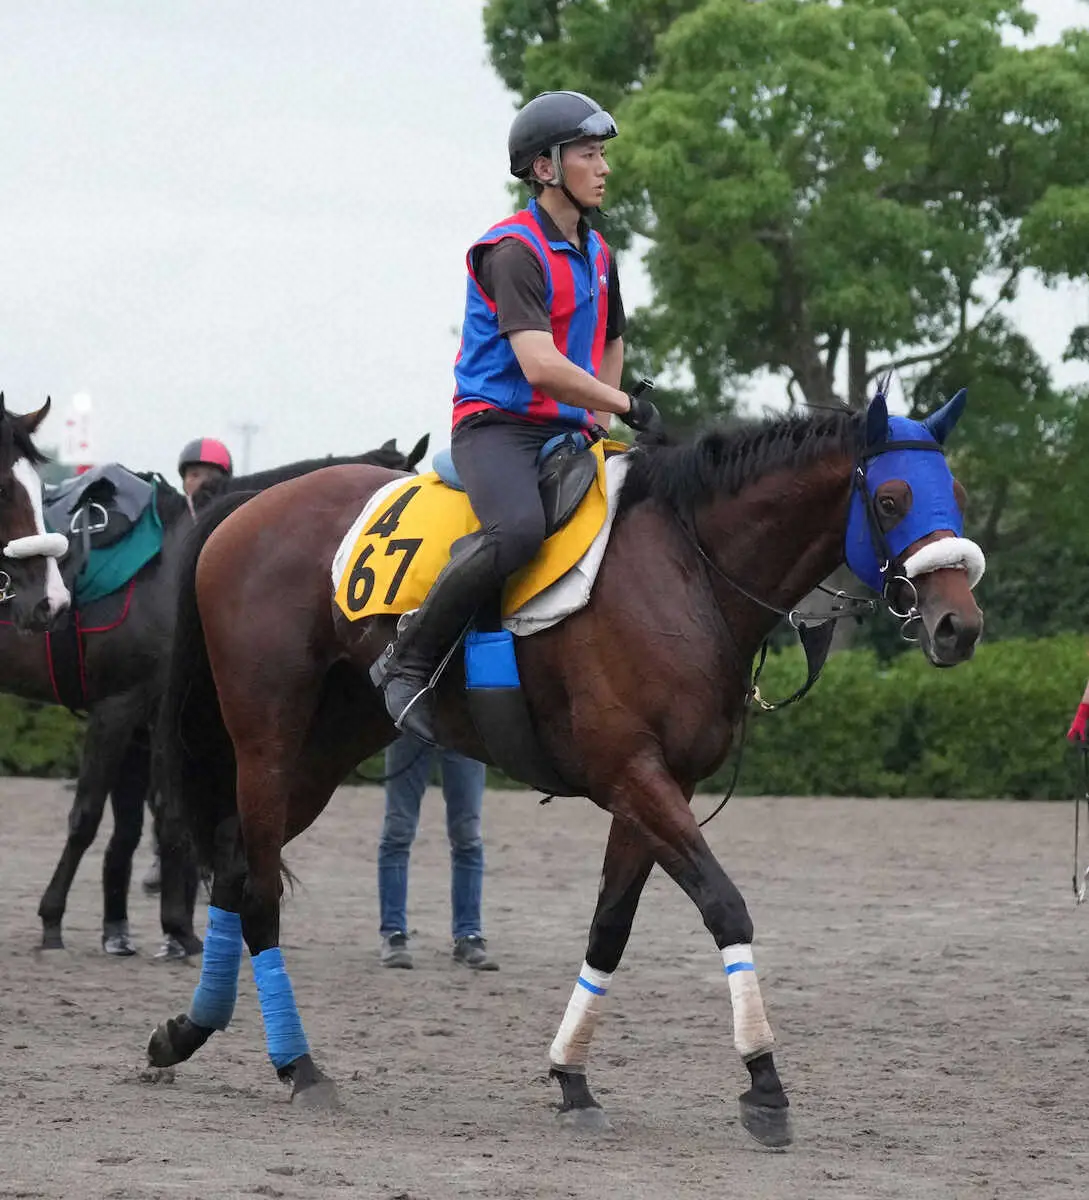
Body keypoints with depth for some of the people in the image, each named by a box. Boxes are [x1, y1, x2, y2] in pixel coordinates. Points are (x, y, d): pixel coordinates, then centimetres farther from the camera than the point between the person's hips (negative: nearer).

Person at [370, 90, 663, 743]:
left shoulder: (596, 253, 16)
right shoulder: (515, 251, -13)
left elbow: (610, 344, 33)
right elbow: (540, 366, -24)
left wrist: (598, 418, 18)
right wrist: (626, 405, -18)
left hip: (567, 434, 9)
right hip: (499, 425, -9)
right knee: (518, 529, -36)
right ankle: (408, 663, -23)